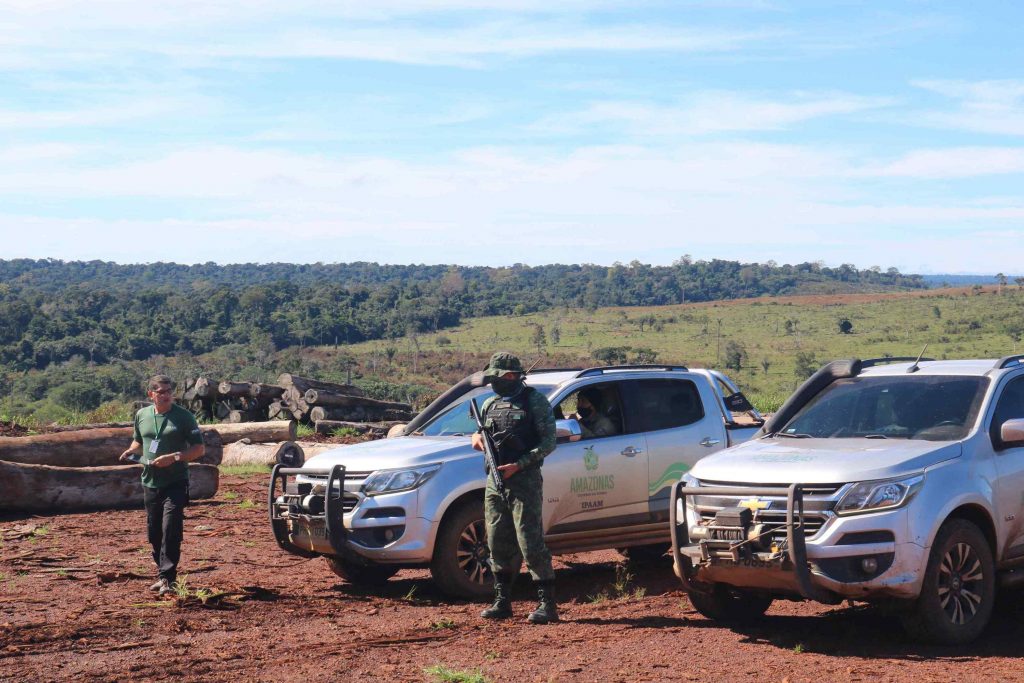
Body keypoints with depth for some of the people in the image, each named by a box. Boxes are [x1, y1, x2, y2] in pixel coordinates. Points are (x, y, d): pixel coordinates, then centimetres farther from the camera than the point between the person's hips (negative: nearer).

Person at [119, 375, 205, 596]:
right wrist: (131, 451, 3)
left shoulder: (183, 416, -4)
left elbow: (199, 448, -4)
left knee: (171, 530, -14)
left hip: (175, 483, -5)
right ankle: (163, 574, 25)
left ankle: (167, 578, -12)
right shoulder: (142, 415, 9)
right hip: (150, 483, 5)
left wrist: (174, 457, -18)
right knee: (154, 532, 11)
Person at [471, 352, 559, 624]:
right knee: (498, 545, 9)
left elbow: (549, 441, -8)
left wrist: (518, 465, -16)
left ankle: (548, 604, -3)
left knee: (531, 545, -8)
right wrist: (477, 437, 2)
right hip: (495, 481, 6)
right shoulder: (490, 404, 15)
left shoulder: (534, 401, -3)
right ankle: (502, 602, 18)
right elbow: (481, 431, 27)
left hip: (524, 481, -6)